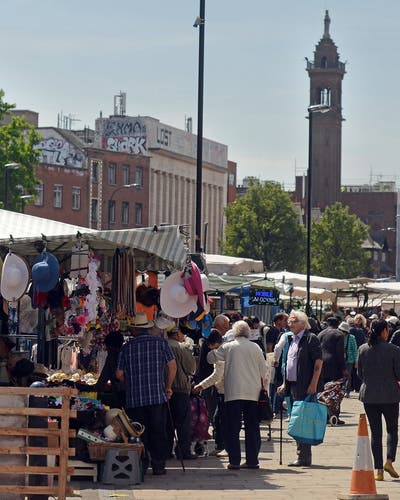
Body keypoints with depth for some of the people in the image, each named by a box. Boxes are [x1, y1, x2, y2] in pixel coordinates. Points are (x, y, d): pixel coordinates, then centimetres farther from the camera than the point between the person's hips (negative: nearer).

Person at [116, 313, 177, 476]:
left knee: (139, 433, 6)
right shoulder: (160, 342, 2)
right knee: (158, 432, 5)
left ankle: (141, 465, 5)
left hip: (134, 399, 1)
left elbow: (119, 374, 5)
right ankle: (158, 465, 3)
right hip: (157, 395, 0)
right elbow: (172, 365, 1)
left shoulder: (127, 347, 3)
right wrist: (168, 386, 13)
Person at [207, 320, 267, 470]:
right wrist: (262, 384, 25)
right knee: (252, 427, 7)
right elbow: (263, 369, 8)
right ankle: (252, 460, 7)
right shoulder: (255, 348, 4)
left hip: (234, 393, -2)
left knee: (233, 428, 0)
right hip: (253, 393, 2)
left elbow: (211, 358, 8)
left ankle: (234, 460, -4)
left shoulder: (228, 347, -1)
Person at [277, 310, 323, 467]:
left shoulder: (311, 338, -8)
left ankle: (304, 458, -7)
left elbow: (318, 361, -14)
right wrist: (285, 384, 20)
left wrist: (313, 384, -19)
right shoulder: (291, 339, 18)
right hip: (292, 386, 9)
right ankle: (302, 457, 17)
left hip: (305, 387, -9)